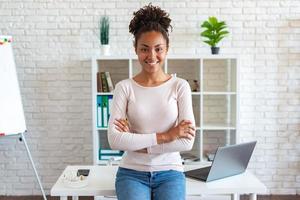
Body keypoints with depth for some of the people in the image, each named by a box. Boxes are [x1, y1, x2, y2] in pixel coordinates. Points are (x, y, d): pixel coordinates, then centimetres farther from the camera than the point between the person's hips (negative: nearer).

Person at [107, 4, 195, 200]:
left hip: (169, 173, 1)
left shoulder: (180, 86, -1)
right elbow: (115, 140, -13)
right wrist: (165, 136, -17)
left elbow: (187, 141, -10)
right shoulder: (124, 87, -2)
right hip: (132, 173, 0)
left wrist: (135, 142, -13)